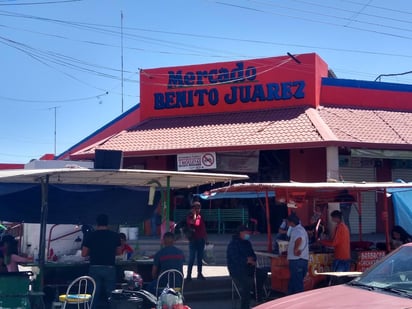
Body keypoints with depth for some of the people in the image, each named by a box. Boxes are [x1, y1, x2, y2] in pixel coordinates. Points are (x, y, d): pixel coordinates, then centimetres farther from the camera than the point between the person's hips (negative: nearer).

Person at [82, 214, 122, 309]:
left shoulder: (91, 236, -2)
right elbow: (119, 252, 9)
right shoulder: (115, 235, 1)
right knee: (110, 294, 7)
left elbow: (84, 254, 1)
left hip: (95, 268, 0)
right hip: (110, 268, 0)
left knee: (94, 294, 5)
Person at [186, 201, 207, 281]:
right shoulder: (190, 216, -5)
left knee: (200, 258, 11)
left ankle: (199, 274, 20)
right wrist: (194, 214, -18)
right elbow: (193, 222, -27)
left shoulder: (200, 216, 13)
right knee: (192, 258, -7)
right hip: (193, 239, -6)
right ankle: (189, 275, -5)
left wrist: (205, 236, 17)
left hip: (201, 239, 6)